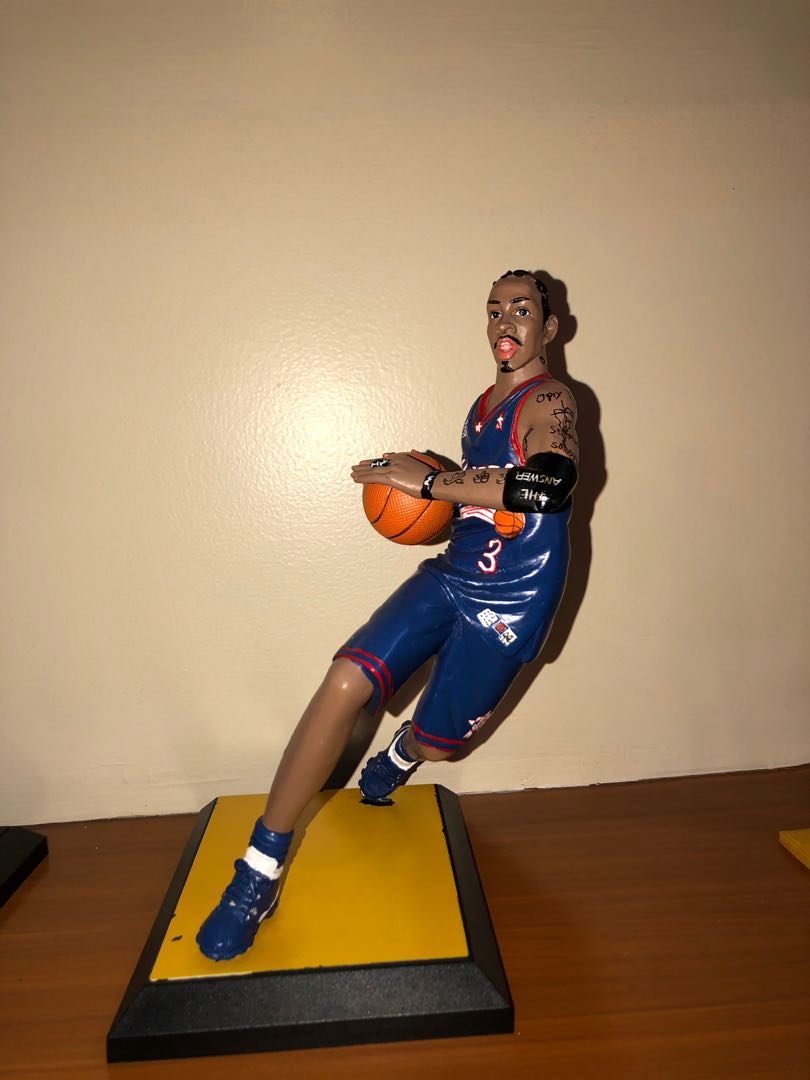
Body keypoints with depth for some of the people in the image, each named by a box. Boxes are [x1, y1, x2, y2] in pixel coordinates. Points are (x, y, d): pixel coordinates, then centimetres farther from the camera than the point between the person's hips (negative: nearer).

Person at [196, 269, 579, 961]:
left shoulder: (552, 401, -12)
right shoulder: (483, 404, 14)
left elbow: (550, 484, -34)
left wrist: (430, 481, -28)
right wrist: (432, 496, 4)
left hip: (512, 603, -5)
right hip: (452, 573, 6)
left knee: (434, 745, 9)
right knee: (346, 681, -16)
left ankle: (396, 759, 52)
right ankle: (259, 873, -5)